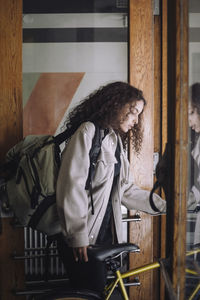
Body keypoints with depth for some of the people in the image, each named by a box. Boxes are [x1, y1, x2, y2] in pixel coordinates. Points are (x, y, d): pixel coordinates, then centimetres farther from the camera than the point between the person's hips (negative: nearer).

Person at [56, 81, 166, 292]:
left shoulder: (117, 141, 16)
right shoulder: (88, 132, -10)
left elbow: (126, 189, 15)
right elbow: (71, 185, -19)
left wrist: (164, 206, 10)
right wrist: (78, 236, -20)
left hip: (105, 234, 8)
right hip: (82, 240, -8)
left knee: (99, 291, 10)